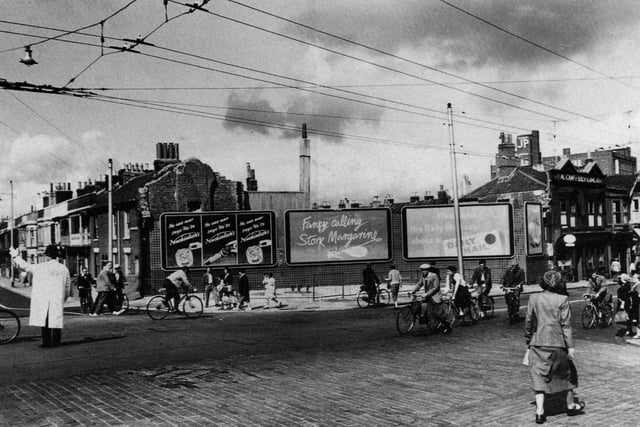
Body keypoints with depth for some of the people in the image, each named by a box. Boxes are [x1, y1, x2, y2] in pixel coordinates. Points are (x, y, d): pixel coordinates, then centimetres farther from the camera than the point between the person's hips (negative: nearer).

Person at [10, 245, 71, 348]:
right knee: (56, 320, 5)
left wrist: (16, 256, 23)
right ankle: (55, 342, 5)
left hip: (42, 300, -2)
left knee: (44, 320, 6)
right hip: (58, 301, 2)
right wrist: (63, 300, 22)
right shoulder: (64, 269, 5)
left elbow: (24, 266, 7)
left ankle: (46, 341, 6)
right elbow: (67, 288, 10)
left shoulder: (39, 267, -5)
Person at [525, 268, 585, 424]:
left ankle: (539, 412, -1)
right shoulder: (562, 300, -7)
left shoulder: (534, 298, 0)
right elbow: (566, 324, -9)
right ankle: (571, 405, 33)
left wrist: (528, 340, 16)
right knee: (567, 371, 19)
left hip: (538, 343, 2)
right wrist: (570, 346, -5)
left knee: (539, 376, 5)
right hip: (557, 343, -2)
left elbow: (528, 321, 4)